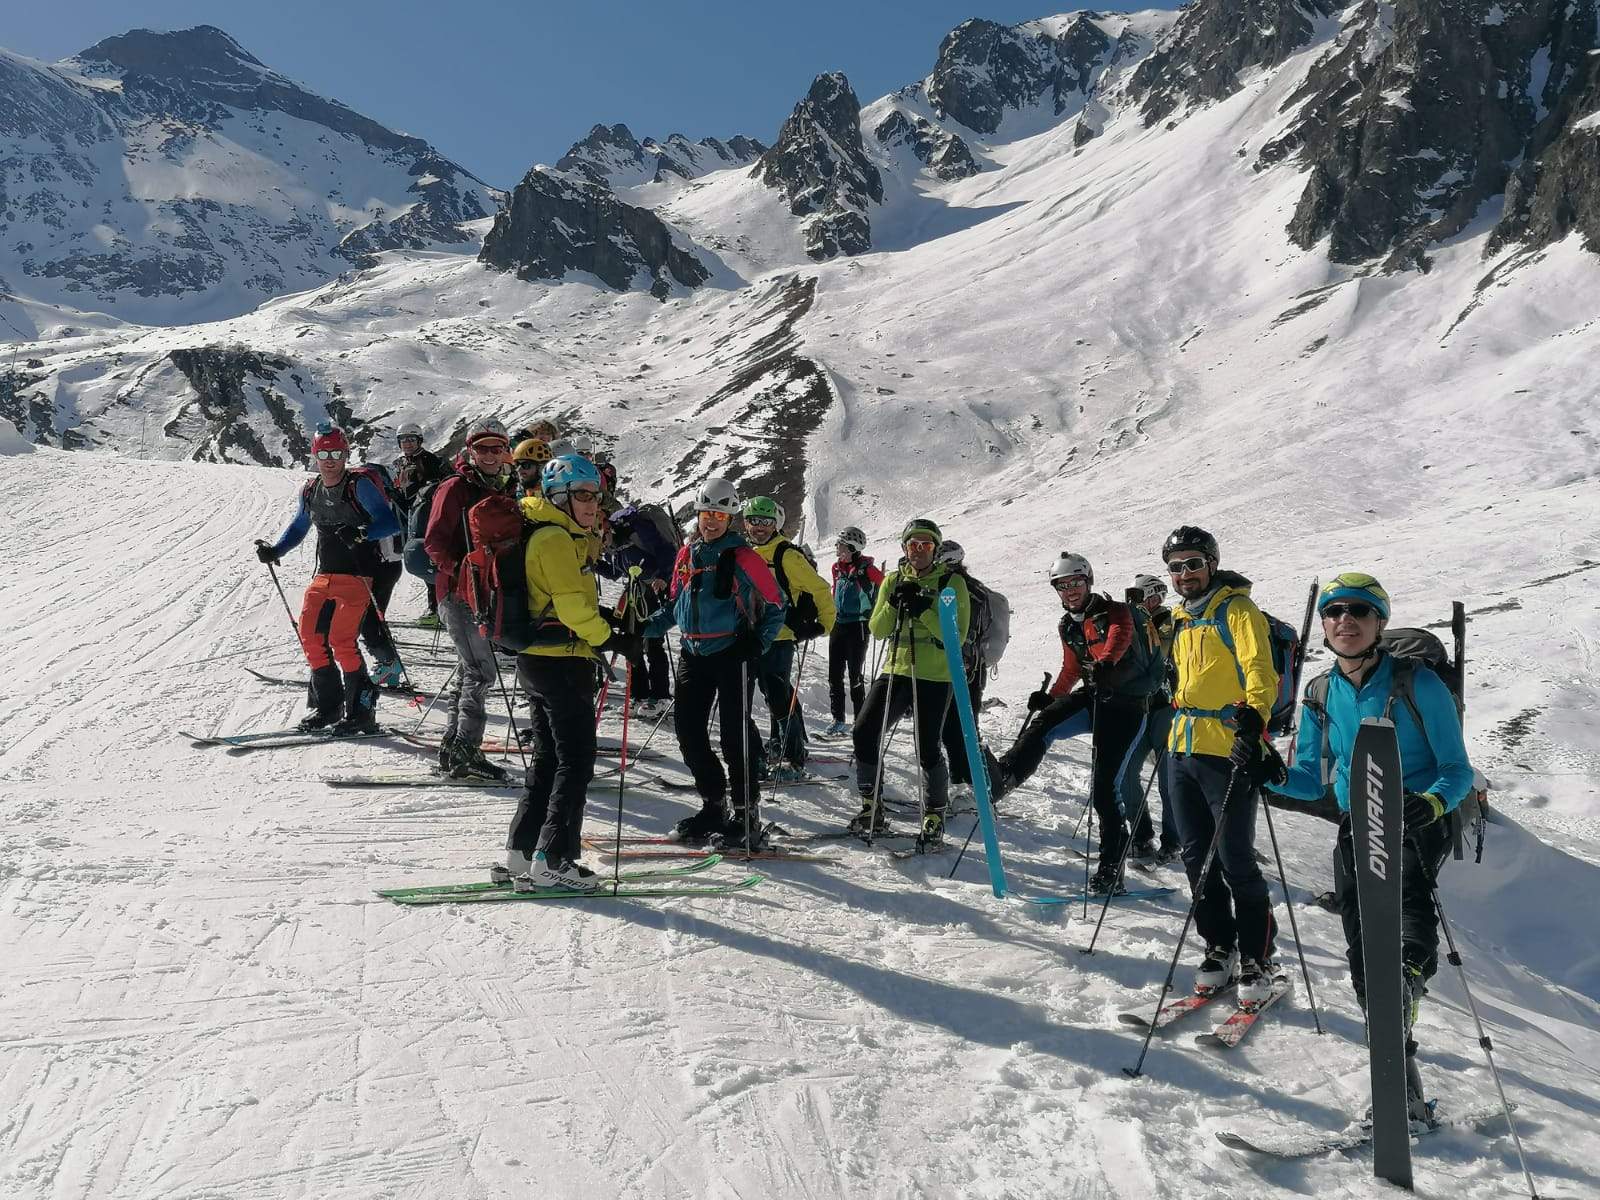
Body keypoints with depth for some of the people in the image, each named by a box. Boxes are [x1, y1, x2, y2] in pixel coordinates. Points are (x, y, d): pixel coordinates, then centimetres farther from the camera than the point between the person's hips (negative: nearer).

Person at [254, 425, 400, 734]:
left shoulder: (359, 484, -9)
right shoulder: (310, 491, 11)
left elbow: (390, 522, -18)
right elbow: (299, 527, 28)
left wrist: (361, 533, -35)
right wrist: (274, 551, 14)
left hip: (357, 577, -7)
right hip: (323, 578, 7)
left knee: (341, 641, -14)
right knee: (310, 637, 2)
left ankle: (362, 711, -3)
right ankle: (328, 705, 17)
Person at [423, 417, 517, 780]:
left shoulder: (501, 491, 15)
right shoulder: (456, 488, -7)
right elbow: (434, 542, -14)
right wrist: (462, 570, -26)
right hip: (459, 593, -8)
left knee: (471, 672, 13)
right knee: (481, 672, -12)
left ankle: (453, 748, 22)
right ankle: (466, 751, -8)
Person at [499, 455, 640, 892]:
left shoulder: (557, 536, 18)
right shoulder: (556, 538, -14)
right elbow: (572, 603, -19)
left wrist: (602, 622, 7)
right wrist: (610, 638, -11)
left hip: (537, 659, 10)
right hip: (560, 661, -10)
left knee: (549, 758, 15)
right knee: (575, 762, -4)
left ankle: (521, 855, 17)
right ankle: (553, 859, -1)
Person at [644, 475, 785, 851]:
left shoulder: (742, 557, -7)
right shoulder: (687, 555, 11)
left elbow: (776, 605, -5)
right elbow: (676, 605, 20)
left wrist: (758, 642, -18)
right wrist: (646, 628, 7)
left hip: (732, 654, -6)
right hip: (693, 654, 6)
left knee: (735, 734, -4)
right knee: (687, 730, 5)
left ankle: (747, 817, 6)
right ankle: (713, 807, 20)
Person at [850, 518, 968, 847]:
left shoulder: (952, 582, -1)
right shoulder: (893, 580, 11)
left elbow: (957, 636, -9)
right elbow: (876, 629, 5)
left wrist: (925, 611, -20)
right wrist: (894, 603, -12)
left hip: (935, 678, -4)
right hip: (896, 671, 4)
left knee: (927, 747, -11)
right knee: (864, 733, -7)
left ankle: (935, 817, 9)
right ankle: (871, 810, 8)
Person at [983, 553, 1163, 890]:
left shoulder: (1115, 611, -5)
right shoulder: (1067, 626, 14)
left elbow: (1121, 635, -29)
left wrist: (1106, 662, -50)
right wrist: (1050, 697, 13)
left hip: (1127, 705, -6)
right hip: (1093, 697, 6)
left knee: (1103, 787, -11)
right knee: (1044, 723, -24)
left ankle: (1112, 867, -3)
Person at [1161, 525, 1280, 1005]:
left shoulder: (1237, 609, -5)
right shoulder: (1182, 619, 18)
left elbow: (1258, 670, -18)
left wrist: (1253, 719, -30)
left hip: (1226, 752, -7)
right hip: (1183, 750, 8)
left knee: (1236, 862, -4)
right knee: (1198, 858, 11)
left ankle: (1257, 961, 11)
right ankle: (1219, 949, 24)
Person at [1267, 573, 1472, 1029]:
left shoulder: (1418, 684, -9)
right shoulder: (1321, 695, 4)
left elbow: (1458, 770, -8)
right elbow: (1312, 782, 10)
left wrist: (1433, 802, -30)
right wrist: (1274, 776, -12)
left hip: (1418, 823, -4)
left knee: (1408, 888, -35)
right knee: (1361, 947, 6)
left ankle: (1411, 972, -52)